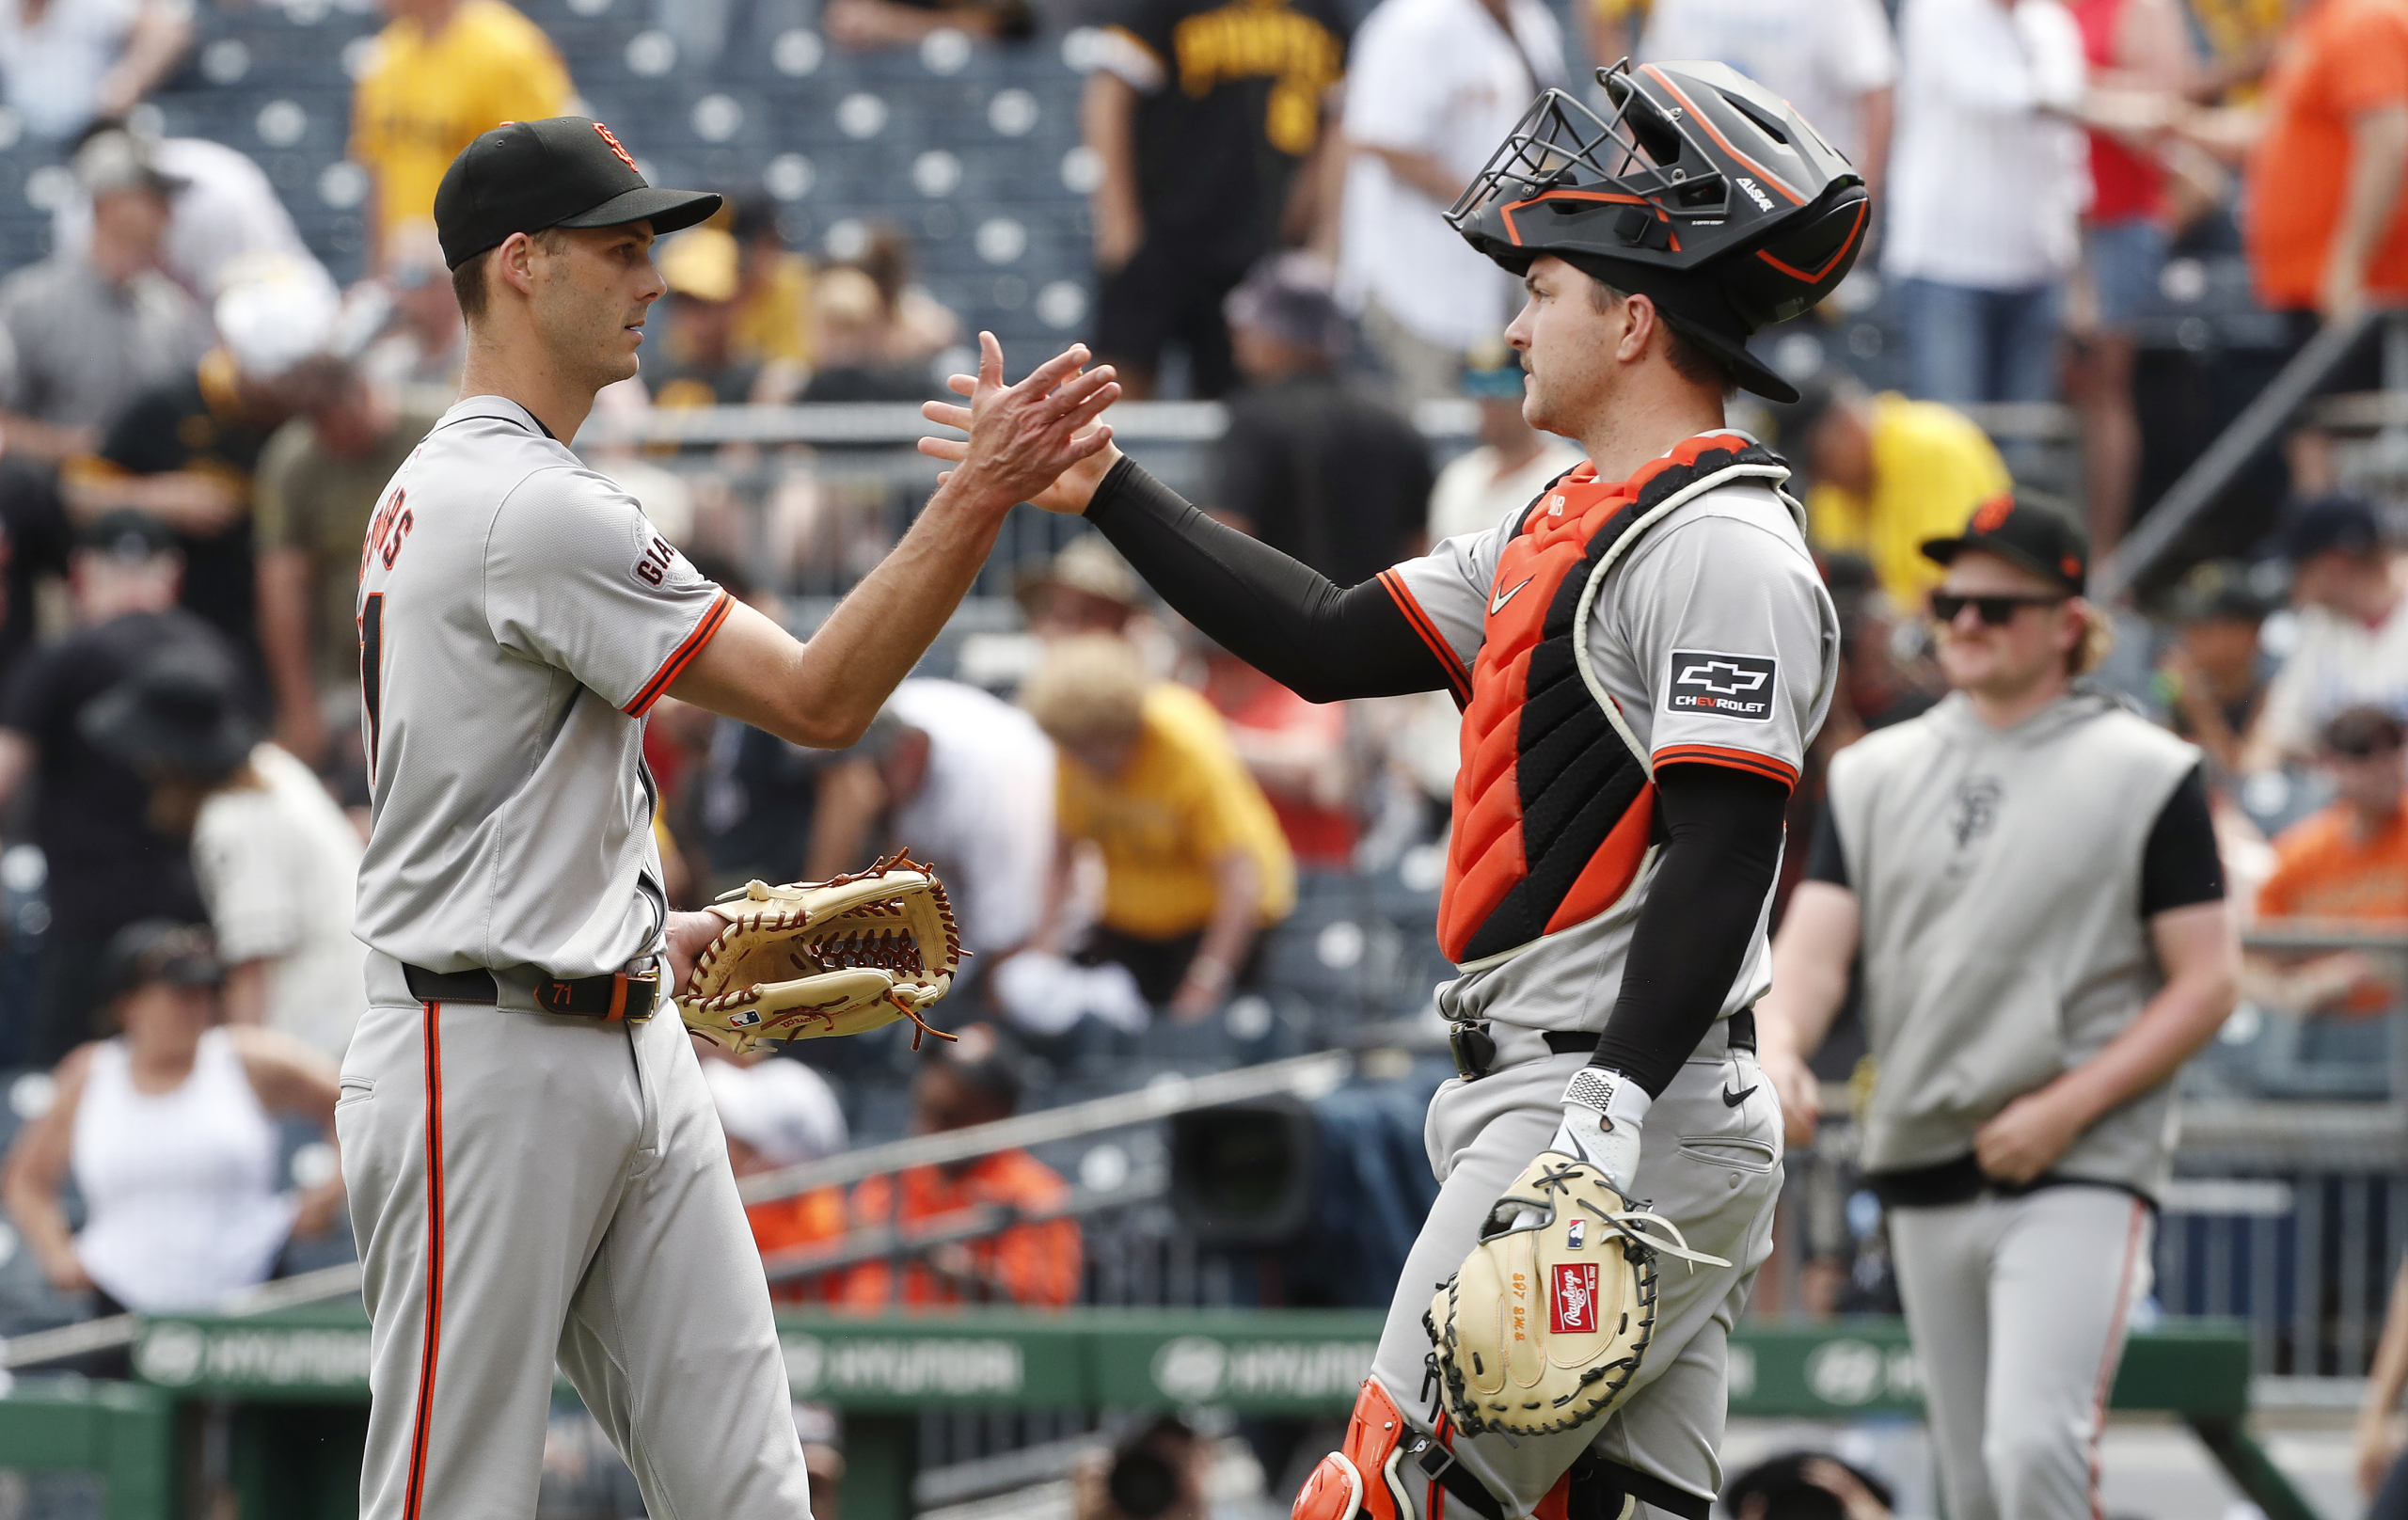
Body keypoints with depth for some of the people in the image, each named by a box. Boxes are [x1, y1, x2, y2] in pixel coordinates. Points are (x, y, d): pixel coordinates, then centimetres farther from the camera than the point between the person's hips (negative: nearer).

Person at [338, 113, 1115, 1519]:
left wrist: (652, 927, 18)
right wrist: (984, 490, -22)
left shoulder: (434, 493, 17)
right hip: (489, 1070, -10)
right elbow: (820, 701, -20)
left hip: (634, 1058, 10)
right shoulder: (534, 508, -17)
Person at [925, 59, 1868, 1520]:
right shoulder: (1568, 528, 19)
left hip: (1637, 1119, -10)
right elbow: (1334, 646, 24)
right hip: (1565, 1105, 10)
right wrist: (1108, 494, 24)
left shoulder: (1722, 552, -13)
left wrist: (1609, 1112, -29)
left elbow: (1722, 858, -21)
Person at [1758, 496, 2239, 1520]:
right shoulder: (1874, 773, 13)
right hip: (1925, 1178, 5)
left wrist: (2064, 1110, -14)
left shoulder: (2146, 773, 0)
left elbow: (2207, 982, -3)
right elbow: (1813, 947, 5)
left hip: (2081, 1175, -5)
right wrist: (1779, 1050, -18)